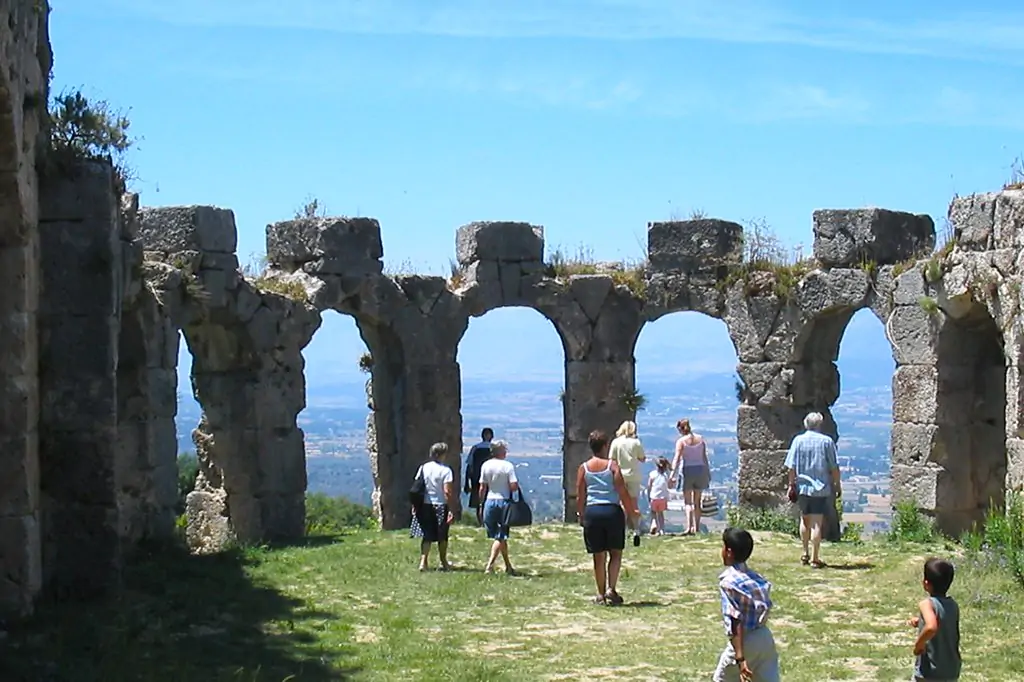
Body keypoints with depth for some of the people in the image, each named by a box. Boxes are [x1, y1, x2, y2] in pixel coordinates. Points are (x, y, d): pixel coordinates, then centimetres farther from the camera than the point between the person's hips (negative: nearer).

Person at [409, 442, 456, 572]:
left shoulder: (423, 468, 3)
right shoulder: (445, 470, -11)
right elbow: (447, 491, -15)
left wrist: (415, 506, 11)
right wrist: (451, 509, -13)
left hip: (425, 506, 4)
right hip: (440, 506, -4)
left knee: (427, 535, 8)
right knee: (442, 536, 13)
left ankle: (423, 561, -6)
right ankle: (444, 563, 26)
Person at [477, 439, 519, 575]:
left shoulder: (486, 465, 1)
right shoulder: (508, 466, -9)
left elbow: (482, 488, 3)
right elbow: (514, 487, -14)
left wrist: (481, 505, 12)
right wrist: (517, 485, 9)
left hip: (489, 502, 4)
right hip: (504, 501, -4)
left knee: (500, 536, 14)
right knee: (501, 536, 0)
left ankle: (508, 566, 21)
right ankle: (490, 565, -12)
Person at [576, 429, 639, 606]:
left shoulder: (583, 468, 5)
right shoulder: (612, 466, -1)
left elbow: (580, 496, 4)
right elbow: (622, 491, -6)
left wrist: (581, 515, 15)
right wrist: (631, 510, 3)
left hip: (592, 512, 2)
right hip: (612, 511, -2)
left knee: (599, 556, 8)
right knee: (615, 553, 7)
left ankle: (601, 594, 12)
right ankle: (611, 589, -6)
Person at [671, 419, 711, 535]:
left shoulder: (681, 441, -8)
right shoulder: (700, 439, 5)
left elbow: (677, 459, -16)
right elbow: (705, 457, 7)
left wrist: (673, 474, -20)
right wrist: (708, 472, 15)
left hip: (687, 470, -4)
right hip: (700, 469, 4)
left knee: (687, 501, -1)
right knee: (697, 500, 14)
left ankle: (689, 527, -16)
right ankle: (696, 527, 18)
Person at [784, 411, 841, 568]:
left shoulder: (798, 440, -1)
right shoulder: (827, 442, -6)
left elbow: (791, 467, -1)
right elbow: (834, 467, -4)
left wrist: (791, 485, 8)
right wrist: (837, 485, 7)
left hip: (803, 486, 3)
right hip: (821, 488, -2)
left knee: (805, 520, 18)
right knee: (816, 523, -1)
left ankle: (805, 554, 26)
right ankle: (815, 558, -1)